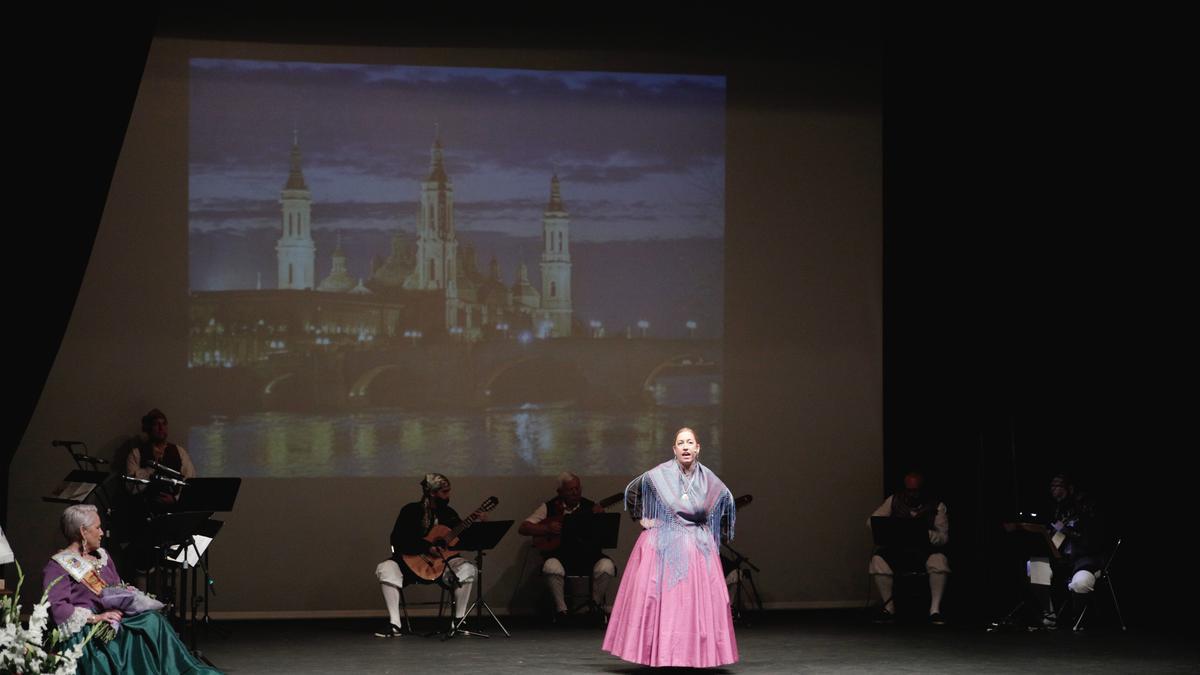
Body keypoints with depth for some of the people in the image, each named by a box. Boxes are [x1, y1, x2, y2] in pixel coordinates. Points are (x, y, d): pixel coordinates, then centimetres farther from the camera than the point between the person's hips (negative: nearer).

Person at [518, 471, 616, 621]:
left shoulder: (591, 508, 10)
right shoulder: (549, 508, 8)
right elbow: (523, 528, 3)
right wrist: (547, 528, -10)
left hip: (589, 554, 1)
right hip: (561, 554, -1)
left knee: (606, 567, -29)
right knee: (552, 567, -34)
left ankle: (596, 605, 0)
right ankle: (561, 610, -12)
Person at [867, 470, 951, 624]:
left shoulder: (936, 506, 3)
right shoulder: (894, 501, 9)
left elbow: (944, 537, -3)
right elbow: (871, 521, 7)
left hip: (925, 550, -2)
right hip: (897, 550, 2)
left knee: (939, 560, -35)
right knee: (878, 560, -28)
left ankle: (935, 609, -27)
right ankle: (889, 607, -15)